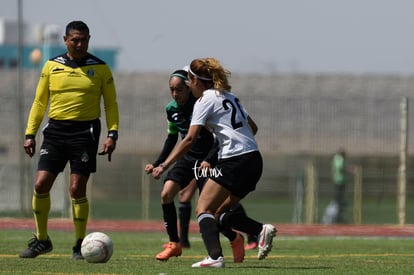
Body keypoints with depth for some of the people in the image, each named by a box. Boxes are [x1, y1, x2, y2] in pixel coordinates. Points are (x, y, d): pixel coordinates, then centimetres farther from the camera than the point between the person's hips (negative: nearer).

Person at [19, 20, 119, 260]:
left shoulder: (100, 68, 3)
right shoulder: (52, 66, 7)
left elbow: (111, 103, 6)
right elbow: (40, 102, 11)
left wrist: (112, 134, -6)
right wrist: (30, 134, 5)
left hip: (85, 132, -2)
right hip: (56, 130, 2)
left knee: (77, 189, -7)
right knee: (41, 184, -5)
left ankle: (80, 245, 6)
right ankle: (41, 240, 12)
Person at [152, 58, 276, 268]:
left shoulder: (205, 100, -4)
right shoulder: (228, 96, 20)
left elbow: (190, 139, -12)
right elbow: (252, 127, 24)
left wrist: (164, 165, -11)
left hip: (234, 161, -8)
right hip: (254, 161, 8)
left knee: (203, 209, -6)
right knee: (219, 213, 14)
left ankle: (215, 257, -25)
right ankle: (261, 230, -5)